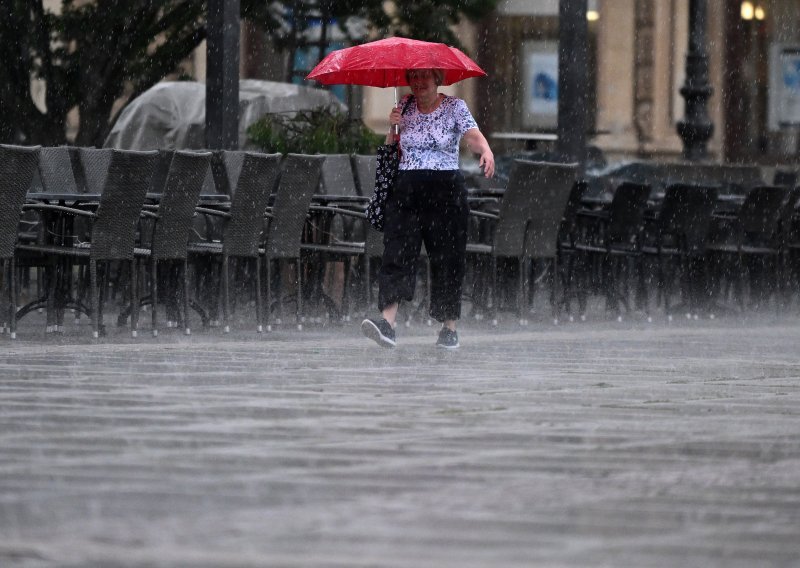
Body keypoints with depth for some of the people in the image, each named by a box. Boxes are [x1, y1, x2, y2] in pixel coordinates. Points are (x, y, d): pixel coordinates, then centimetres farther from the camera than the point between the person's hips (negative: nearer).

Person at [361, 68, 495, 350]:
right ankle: (388, 322, -22)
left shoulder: (455, 107, 3)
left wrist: (486, 151, -36)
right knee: (397, 255, -12)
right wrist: (393, 128, -3)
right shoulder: (405, 107, 12)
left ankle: (449, 327, 11)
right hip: (405, 189, 2)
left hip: (445, 191, -2)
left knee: (447, 259, 1)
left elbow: (473, 135, -15)